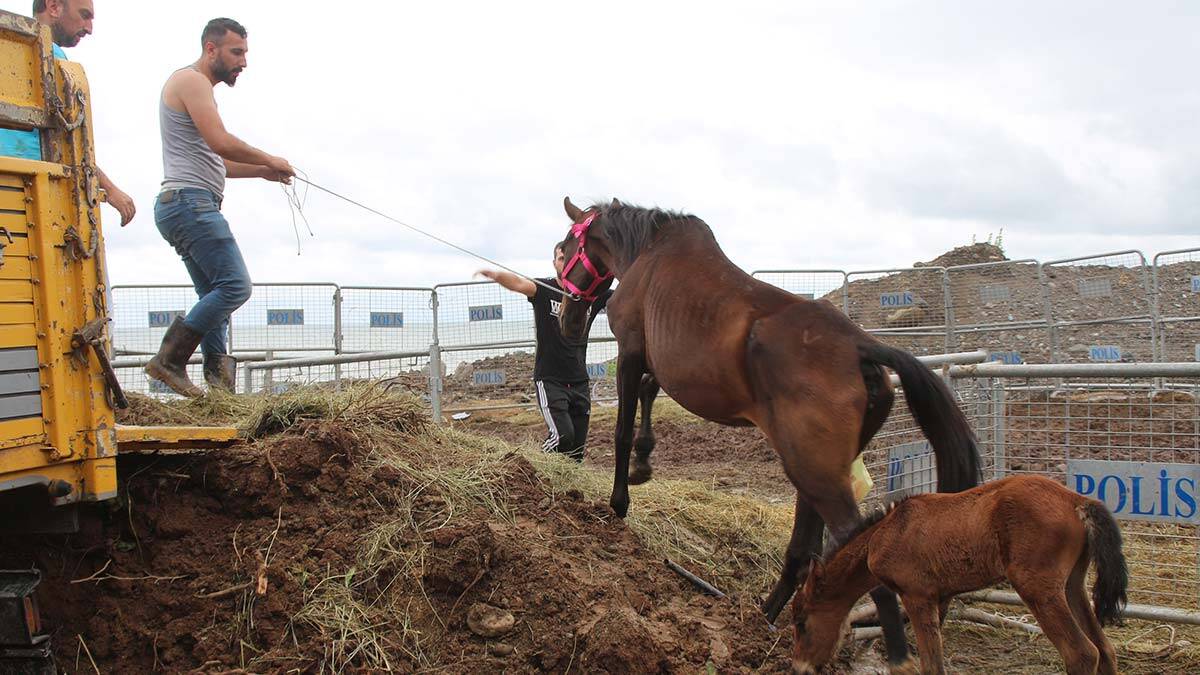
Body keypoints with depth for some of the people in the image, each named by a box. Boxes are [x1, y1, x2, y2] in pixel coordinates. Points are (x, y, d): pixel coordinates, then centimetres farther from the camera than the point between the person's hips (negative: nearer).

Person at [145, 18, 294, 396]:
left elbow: (210, 161, 30)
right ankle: (170, 359, -14)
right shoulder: (191, 81, -5)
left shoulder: (200, 88, 27)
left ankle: (218, 381, 7)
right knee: (234, 285, -16)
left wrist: (262, 172, 19)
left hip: (187, 207, 11)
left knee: (215, 296, 9)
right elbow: (221, 142, -19)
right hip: (190, 202, -11)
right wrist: (269, 160, -6)